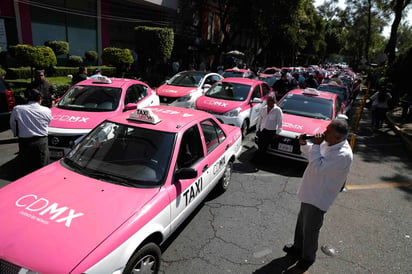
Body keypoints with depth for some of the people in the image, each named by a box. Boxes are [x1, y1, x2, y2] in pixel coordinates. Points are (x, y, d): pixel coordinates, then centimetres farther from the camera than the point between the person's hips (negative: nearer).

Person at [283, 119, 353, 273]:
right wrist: (304, 144, -3)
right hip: (309, 193, 9)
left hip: (317, 199, -9)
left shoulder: (343, 155, -29)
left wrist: (315, 145, -27)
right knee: (301, 224, 26)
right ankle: (297, 248, 48)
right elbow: (311, 153, 16)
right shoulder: (327, 143, -2)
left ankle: (307, 260, 33)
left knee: (310, 231, 10)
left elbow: (317, 167, -34)